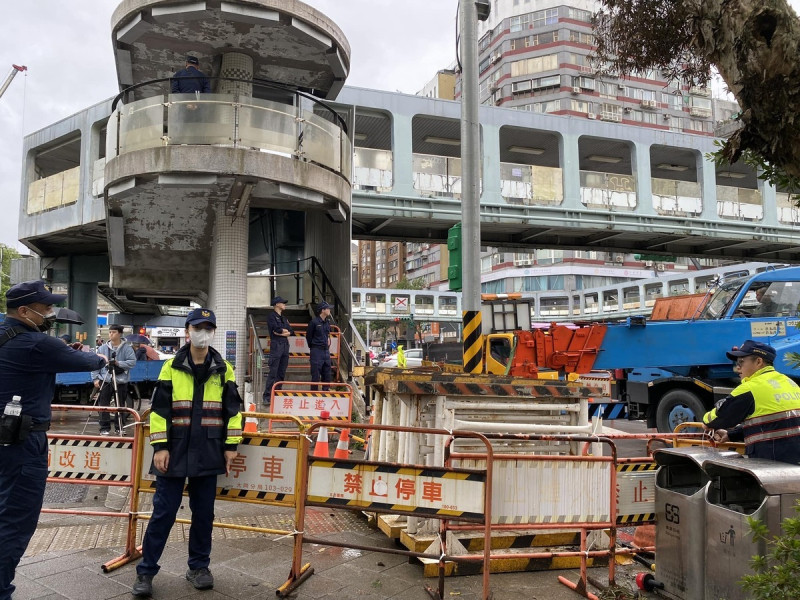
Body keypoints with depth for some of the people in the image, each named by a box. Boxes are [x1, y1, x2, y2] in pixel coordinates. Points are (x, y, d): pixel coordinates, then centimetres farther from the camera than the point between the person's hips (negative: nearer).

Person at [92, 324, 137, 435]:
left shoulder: (126, 348, -2)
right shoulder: (103, 348, 5)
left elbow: (132, 362, -7)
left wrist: (119, 363, -17)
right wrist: (95, 378, 0)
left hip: (121, 381, -1)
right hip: (105, 380, 1)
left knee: (120, 405, 7)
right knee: (103, 405, 1)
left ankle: (119, 427, 20)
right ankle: (105, 428, 11)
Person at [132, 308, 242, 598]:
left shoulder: (223, 369, 3)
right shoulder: (171, 367, -1)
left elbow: (232, 409, 5)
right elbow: (159, 409, -3)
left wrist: (231, 445, 2)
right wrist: (159, 447, -8)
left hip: (208, 454, 2)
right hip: (175, 451, -2)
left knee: (203, 513, 11)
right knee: (164, 512, 3)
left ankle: (198, 566, 27)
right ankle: (146, 571, 17)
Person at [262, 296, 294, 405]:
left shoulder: (284, 318, 21)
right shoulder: (271, 317, -1)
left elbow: (291, 331, 11)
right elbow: (277, 329, -15)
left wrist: (282, 332, -6)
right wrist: (286, 331, 3)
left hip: (285, 346, 7)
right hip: (276, 346, -7)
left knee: (282, 373, 7)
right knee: (273, 372, -10)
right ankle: (267, 396, -9)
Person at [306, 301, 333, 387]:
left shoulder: (327, 322, 11)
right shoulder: (314, 322, -10)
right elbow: (308, 336, -2)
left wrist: (328, 346, 13)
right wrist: (312, 347, 4)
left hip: (326, 351, 7)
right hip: (316, 351, -7)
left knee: (327, 375, 10)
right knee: (316, 375, -3)